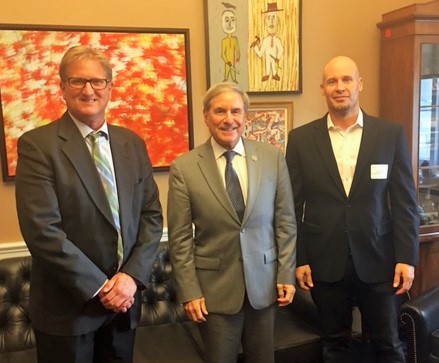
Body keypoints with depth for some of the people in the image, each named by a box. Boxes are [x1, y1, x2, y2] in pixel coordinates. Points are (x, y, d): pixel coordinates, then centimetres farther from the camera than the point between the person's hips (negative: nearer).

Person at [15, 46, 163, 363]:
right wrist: (99, 287, -16)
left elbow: (151, 215, 3)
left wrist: (132, 275, -9)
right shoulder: (37, 144, -10)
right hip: (67, 305, -4)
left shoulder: (133, 143, 4)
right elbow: (42, 229, -17)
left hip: (124, 300, 4)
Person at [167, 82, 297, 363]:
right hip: (215, 286, -2)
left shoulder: (273, 157, -2)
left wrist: (286, 275, 0)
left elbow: (285, 221, 1)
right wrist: (189, 291, -7)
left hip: (264, 281, 2)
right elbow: (180, 238, -5)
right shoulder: (184, 167, -8)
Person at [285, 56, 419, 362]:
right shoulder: (301, 139, -1)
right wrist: (298, 260, -2)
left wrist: (407, 257, -5)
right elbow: (293, 205, 0)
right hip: (325, 262, 0)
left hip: (378, 260, 0)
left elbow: (405, 202, 0)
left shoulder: (391, 134, 0)